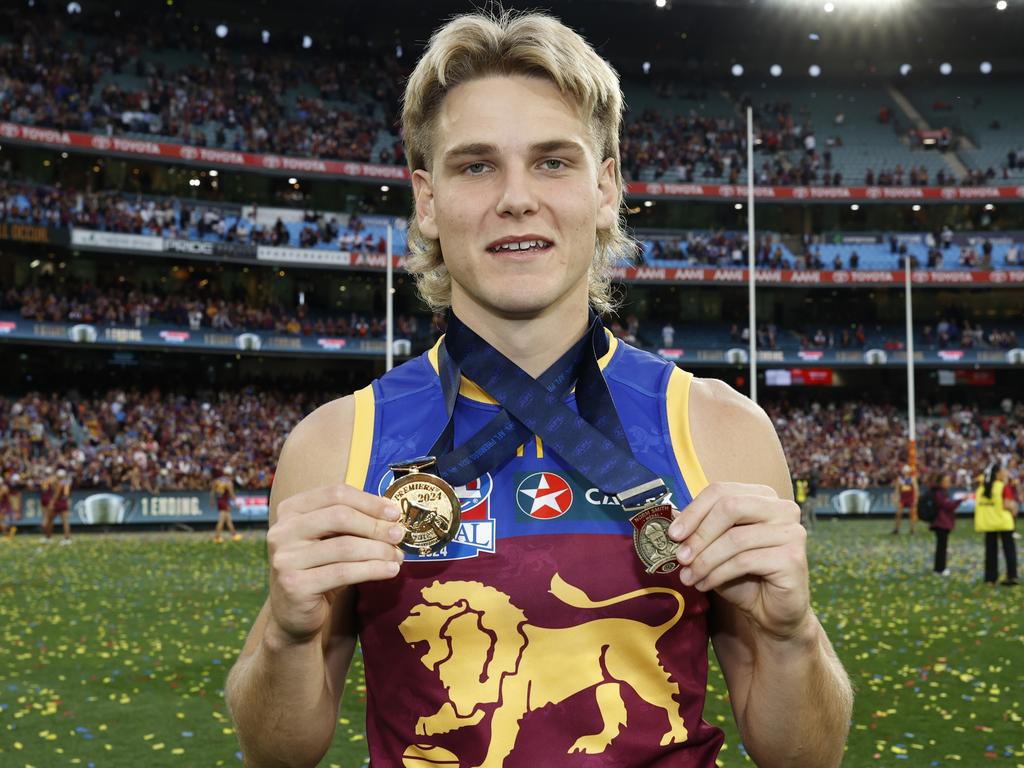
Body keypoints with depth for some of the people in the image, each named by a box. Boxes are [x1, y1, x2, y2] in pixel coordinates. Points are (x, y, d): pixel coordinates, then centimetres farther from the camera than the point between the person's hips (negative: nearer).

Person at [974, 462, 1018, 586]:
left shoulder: (981, 487, 6)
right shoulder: (1004, 487, -11)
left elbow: (978, 504, 7)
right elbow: (1007, 505, -17)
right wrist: (1014, 509, 1)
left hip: (987, 523, 5)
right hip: (1004, 522, -5)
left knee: (991, 550, 11)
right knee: (1009, 549, 4)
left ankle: (990, 577, 11)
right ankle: (1011, 576, 0)